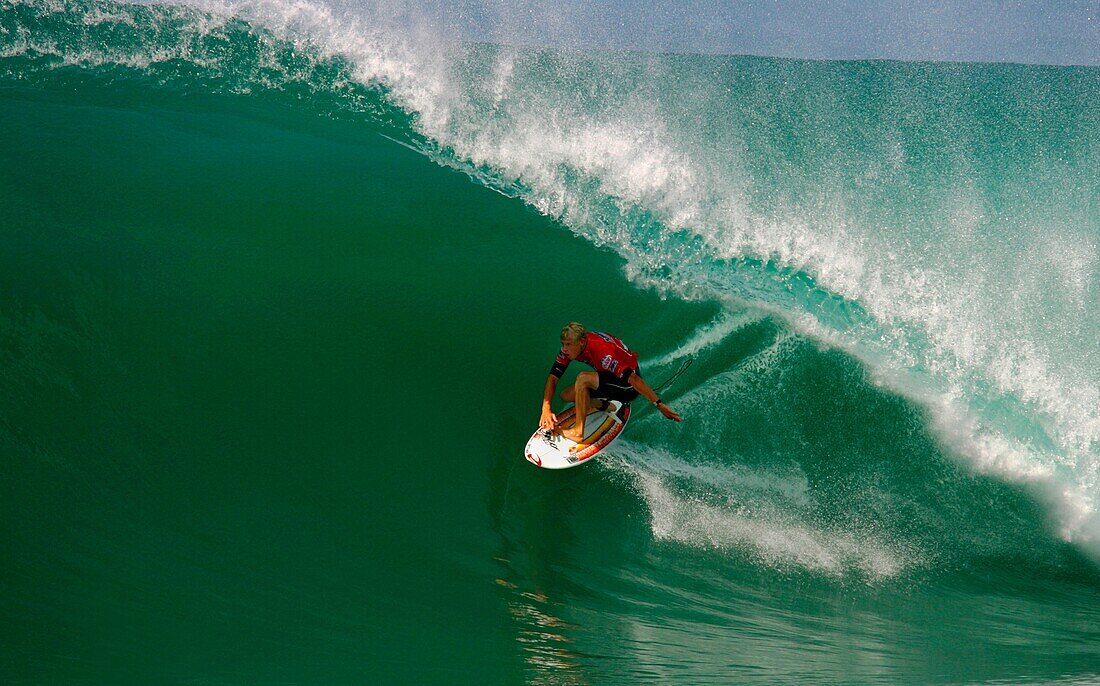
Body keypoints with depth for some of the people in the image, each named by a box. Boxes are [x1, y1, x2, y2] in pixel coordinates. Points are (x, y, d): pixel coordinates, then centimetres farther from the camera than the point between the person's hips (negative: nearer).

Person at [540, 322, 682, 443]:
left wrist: (659, 404, -38)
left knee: (582, 378, -29)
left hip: (628, 387, -8)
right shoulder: (569, 347, -12)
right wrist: (546, 410, -23)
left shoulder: (601, 352, -35)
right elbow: (553, 377, -10)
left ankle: (578, 432, -24)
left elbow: (633, 379, -37)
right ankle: (605, 405, 18)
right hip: (611, 377, 8)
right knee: (566, 396, -1)